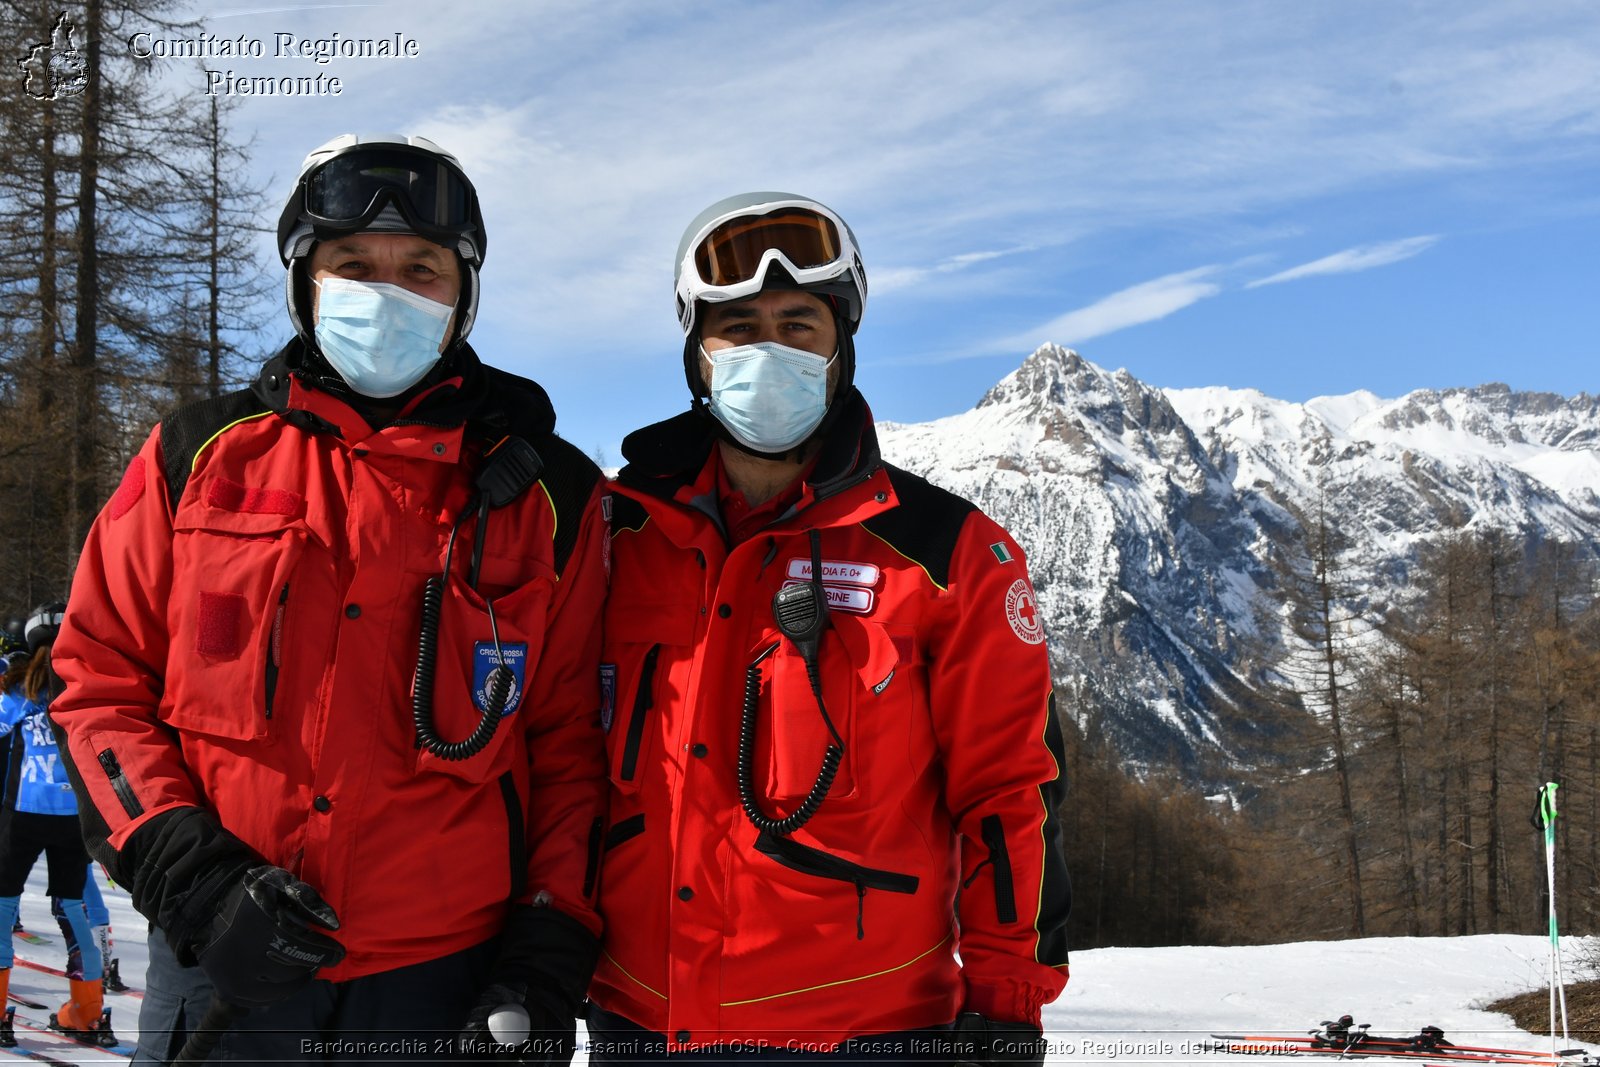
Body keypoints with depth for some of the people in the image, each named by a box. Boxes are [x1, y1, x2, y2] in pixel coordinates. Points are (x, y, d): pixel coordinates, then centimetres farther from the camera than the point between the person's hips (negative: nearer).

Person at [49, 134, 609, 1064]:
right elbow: (100, 676, 6)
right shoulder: (204, 459, 4)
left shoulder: (546, 495, 2)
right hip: (220, 970, 1)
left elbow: (574, 738, 2)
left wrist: (550, 959, -6)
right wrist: (187, 877, -6)